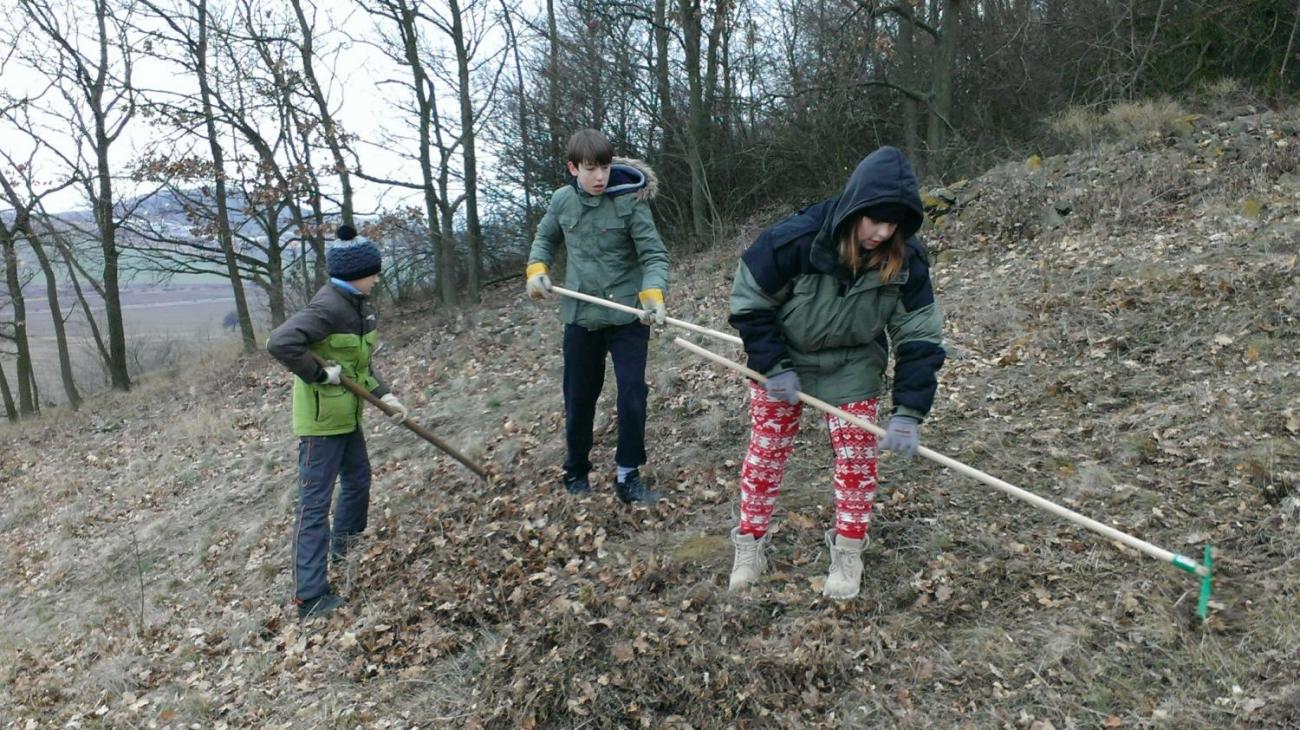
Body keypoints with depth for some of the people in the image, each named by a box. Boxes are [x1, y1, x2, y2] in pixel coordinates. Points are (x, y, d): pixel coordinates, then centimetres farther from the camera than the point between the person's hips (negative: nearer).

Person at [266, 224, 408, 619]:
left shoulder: (358, 304, 6)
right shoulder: (328, 307, -23)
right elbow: (280, 343, -35)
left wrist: (384, 395, 5)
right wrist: (319, 373, -26)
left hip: (347, 415, 10)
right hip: (321, 419, -10)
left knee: (358, 481, 25)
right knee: (316, 503, -4)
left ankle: (344, 548, 48)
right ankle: (310, 596, 3)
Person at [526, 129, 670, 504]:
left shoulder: (630, 201, -13)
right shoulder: (562, 200, -1)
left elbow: (654, 255, -15)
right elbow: (545, 238, 17)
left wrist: (652, 294, -32)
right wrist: (537, 269, -1)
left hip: (627, 316, -3)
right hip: (580, 316, 3)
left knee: (633, 394, -4)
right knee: (578, 399, 13)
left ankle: (628, 476, 12)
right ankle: (576, 473, 31)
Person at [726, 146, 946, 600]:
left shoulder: (905, 260, -23)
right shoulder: (795, 240, -32)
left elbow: (920, 337, -18)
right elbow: (749, 302, -18)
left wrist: (908, 413, -24)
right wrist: (773, 367, -19)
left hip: (852, 368, 2)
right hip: (781, 360, -1)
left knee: (856, 455, 0)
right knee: (766, 451, 6)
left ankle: (848, 551, 19)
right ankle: (749, 546, 22)